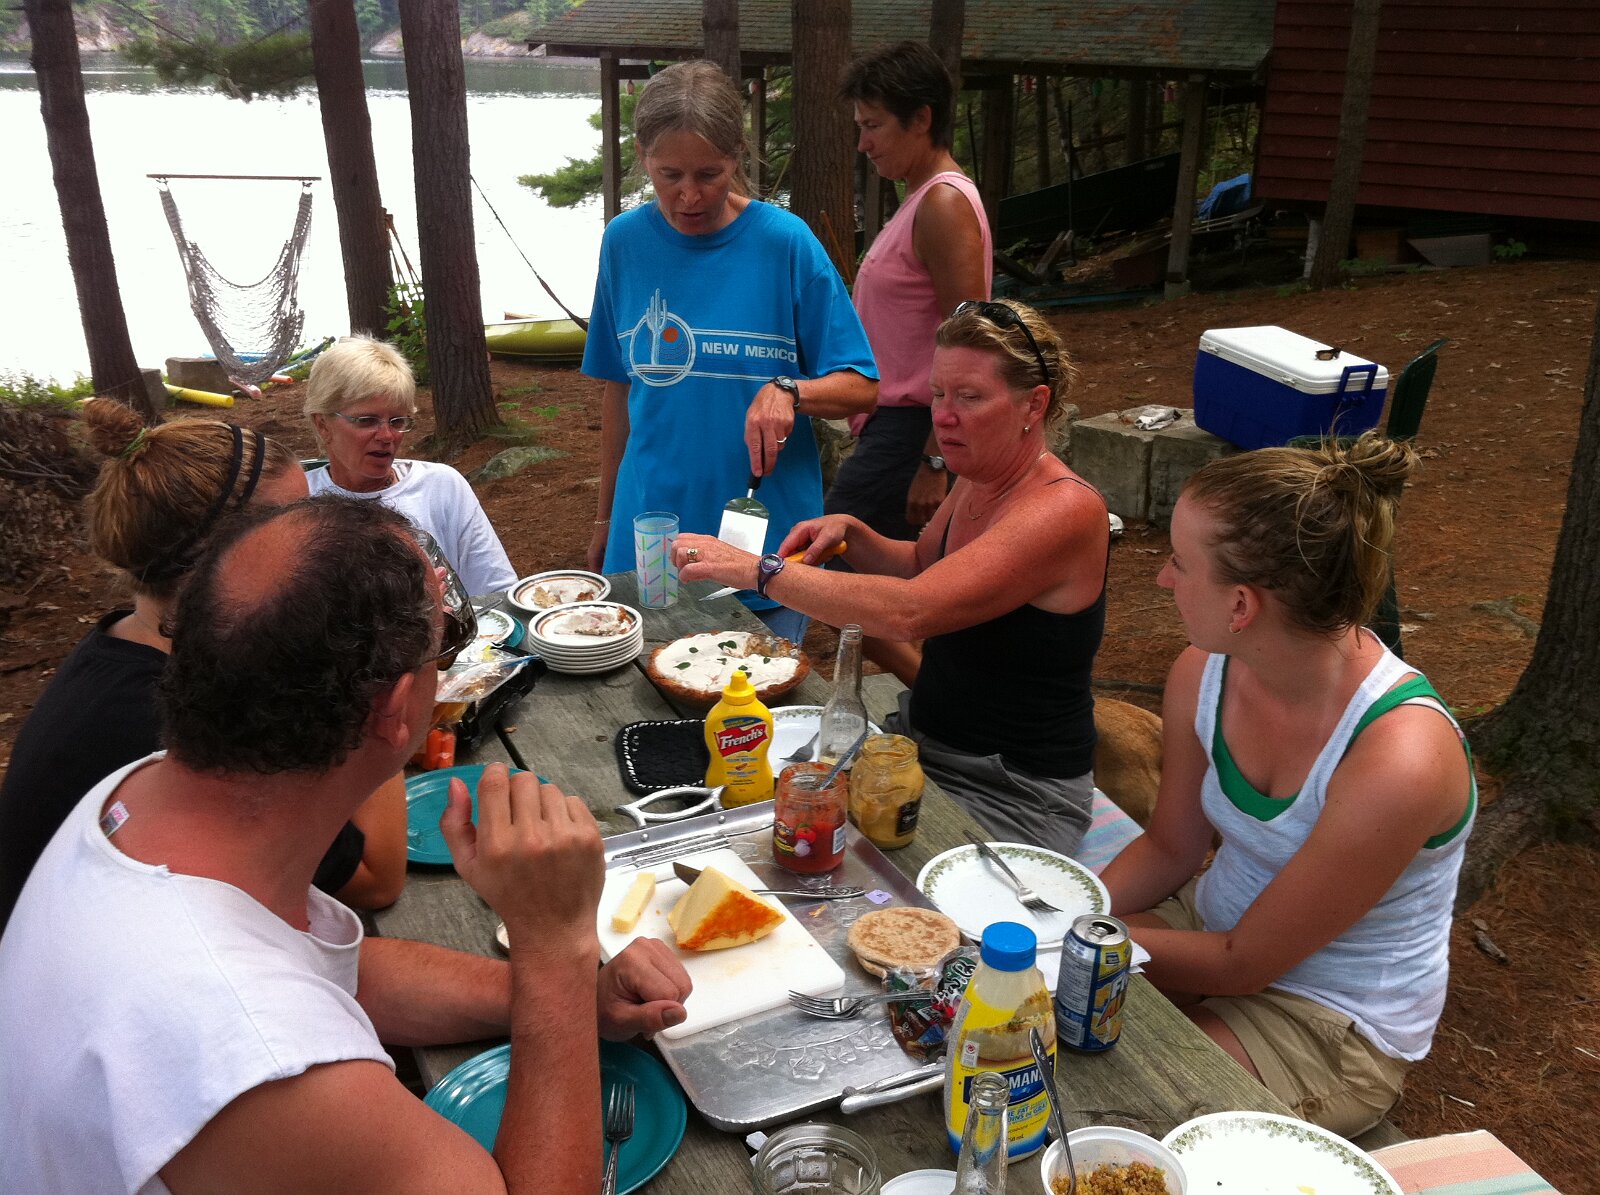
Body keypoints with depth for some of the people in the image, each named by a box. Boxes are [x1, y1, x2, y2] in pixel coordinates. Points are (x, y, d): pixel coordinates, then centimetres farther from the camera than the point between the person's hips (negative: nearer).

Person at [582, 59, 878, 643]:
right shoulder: (625, 242, 0)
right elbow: (620, 389, 9)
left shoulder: (785, 241, -8)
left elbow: (862, 389, -5)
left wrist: (786, 391, -25)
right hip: (649, 535, 2)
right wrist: (605, 520, 14)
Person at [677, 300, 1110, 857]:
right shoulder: (975, 480, 3)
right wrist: (851, 534, 1)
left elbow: (908, 612, -36)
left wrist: (757, 568, -35)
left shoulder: (1065, 509, -25)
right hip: (920, 739, 8)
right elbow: (920, 567, 22)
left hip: (1014, 794, -8)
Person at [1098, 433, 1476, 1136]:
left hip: (1334, 1031, -6)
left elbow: (1243, 963, -22)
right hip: (1216, 926, 6)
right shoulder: (1204, 676, -13)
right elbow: (1169, 848, 3)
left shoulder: (1400, 758, -33)